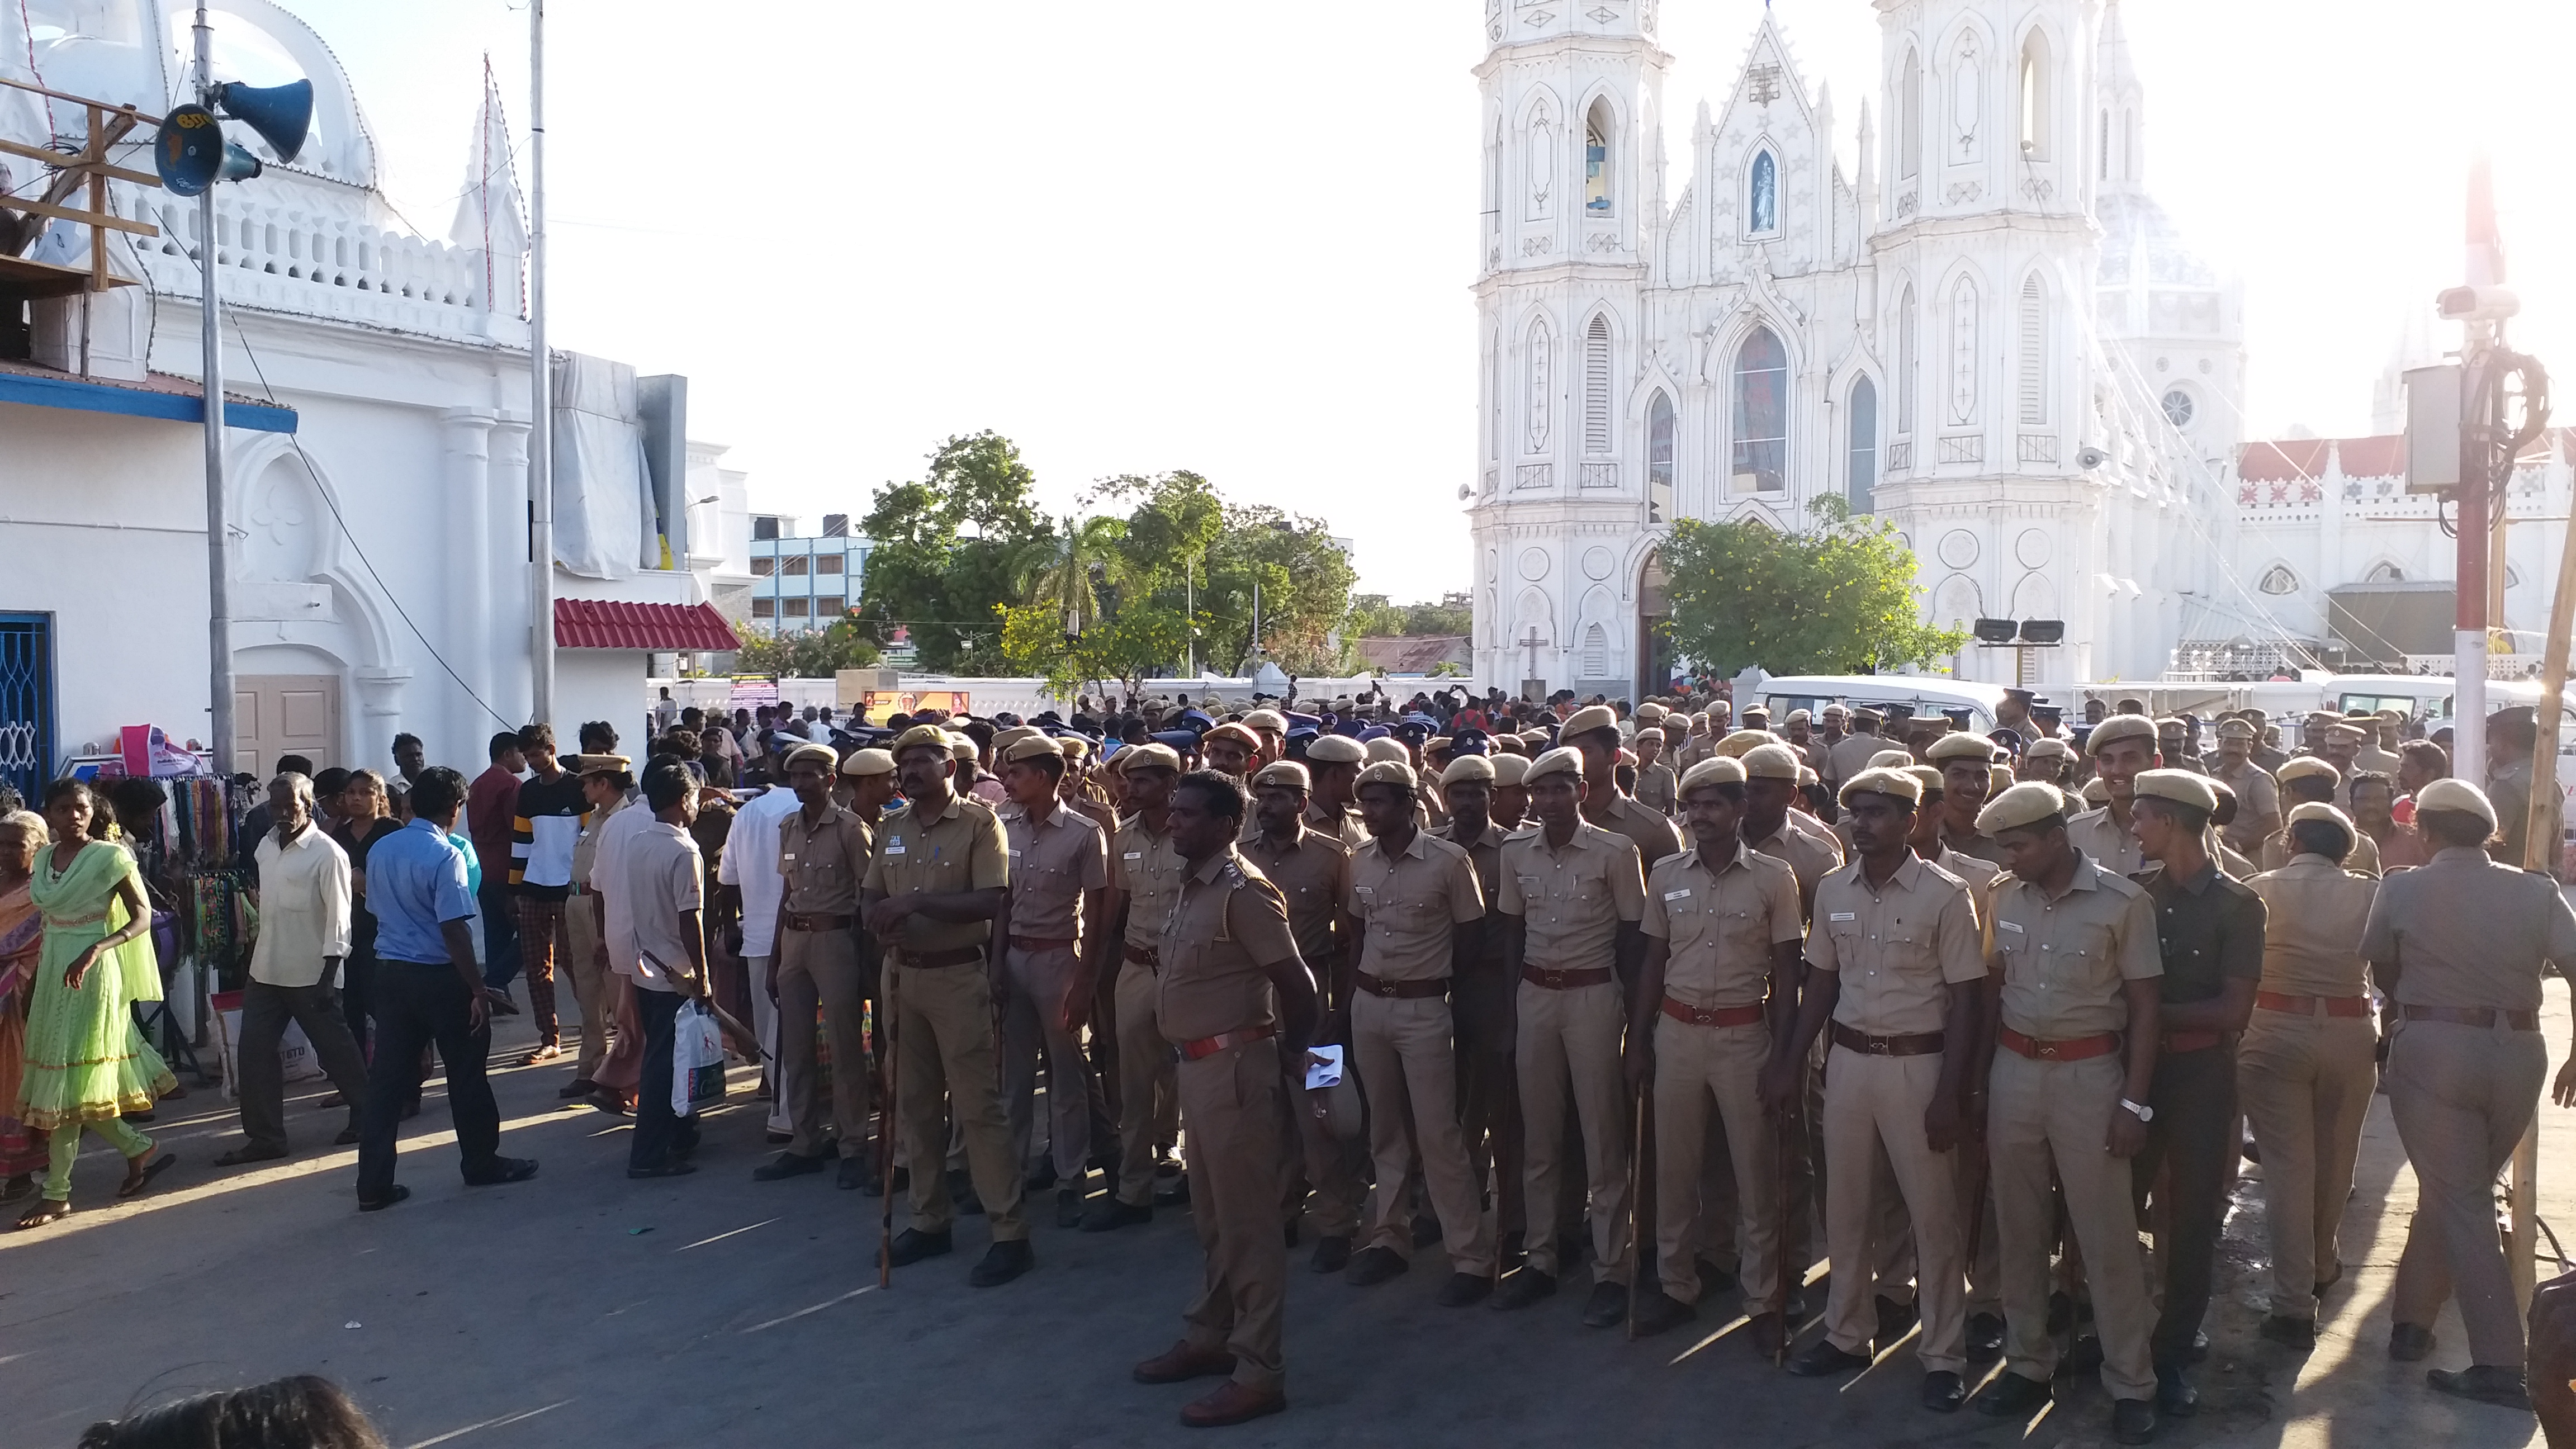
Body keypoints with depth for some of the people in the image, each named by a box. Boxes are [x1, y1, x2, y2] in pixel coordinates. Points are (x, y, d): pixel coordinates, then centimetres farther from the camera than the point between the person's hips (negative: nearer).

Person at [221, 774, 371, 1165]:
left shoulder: (327, 853, -13)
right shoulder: (267, 847, 9)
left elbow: (338, 916, -15)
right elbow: (267, 901, 18)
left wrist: (327, 977, -18)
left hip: (309, 972, -7)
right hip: (265, 969, 7)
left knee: (334, 1048, 6)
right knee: (254, 1051, 4)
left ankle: (365, 1117, 24)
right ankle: (265, 1137, 12)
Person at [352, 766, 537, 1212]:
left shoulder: (380, 850, 6)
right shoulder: (445, 856, -17)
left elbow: (378, 910, 16)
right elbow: (454, 930, -19)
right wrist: (478, 991, -15)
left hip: (391, 973, 6)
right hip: (439, 976, -6)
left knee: (387, 1080, 7)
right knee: (466, 1073, 10)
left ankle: (374, 1185, 7)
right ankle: (482, 1163, 23)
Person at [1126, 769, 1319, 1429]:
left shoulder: (1244, 891, -17)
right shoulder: (1189, 888, 11)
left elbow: (1296, 984, -15)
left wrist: (1293, 1059, -3)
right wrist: (1184, 1060, 14)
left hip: (1235, 1065, -9)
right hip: (1197, 1063, 9)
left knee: (1247, 1220, -1)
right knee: (1212, 1215, 20)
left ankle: (1259, 1371, 7)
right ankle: (1211, 1337, 35)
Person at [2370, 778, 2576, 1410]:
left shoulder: (2402, 889, -3)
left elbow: (2382, 970, 8)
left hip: (2432, 1049, -3)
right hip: (2519, 1054, 3)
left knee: (2460, 1201, 1)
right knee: (2455, 1190, 18)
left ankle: (2500, 1364, -4)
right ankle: (2413, 1319, 26)